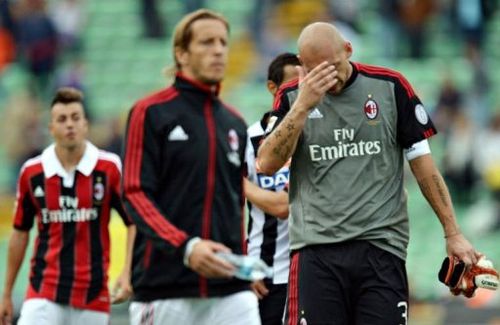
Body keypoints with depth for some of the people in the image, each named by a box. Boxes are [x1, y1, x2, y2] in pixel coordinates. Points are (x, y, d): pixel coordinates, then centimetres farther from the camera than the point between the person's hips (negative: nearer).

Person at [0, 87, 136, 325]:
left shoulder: (110, 169, -3)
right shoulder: (32, 172, 3)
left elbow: (134, 222, 1)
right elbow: (20, 232, 12)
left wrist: (127, 273, -13)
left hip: (93, 295, 0)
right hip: (43, 294, 0)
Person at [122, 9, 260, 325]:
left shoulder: (235, 123, 16)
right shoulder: (151, 112, -1)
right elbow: (135, 194, -9)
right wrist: (185, 246, -22)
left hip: (230, 290, 4)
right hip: (163, 286, -4)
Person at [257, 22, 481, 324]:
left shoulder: (391, 87, 4)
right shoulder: (292, 97, 6)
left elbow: (422, 163, 8)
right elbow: (267, 164, -5)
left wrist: (452, 232, 4)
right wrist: (303, 106, -13)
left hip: (380, 245, 0)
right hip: (315, 250, 1)